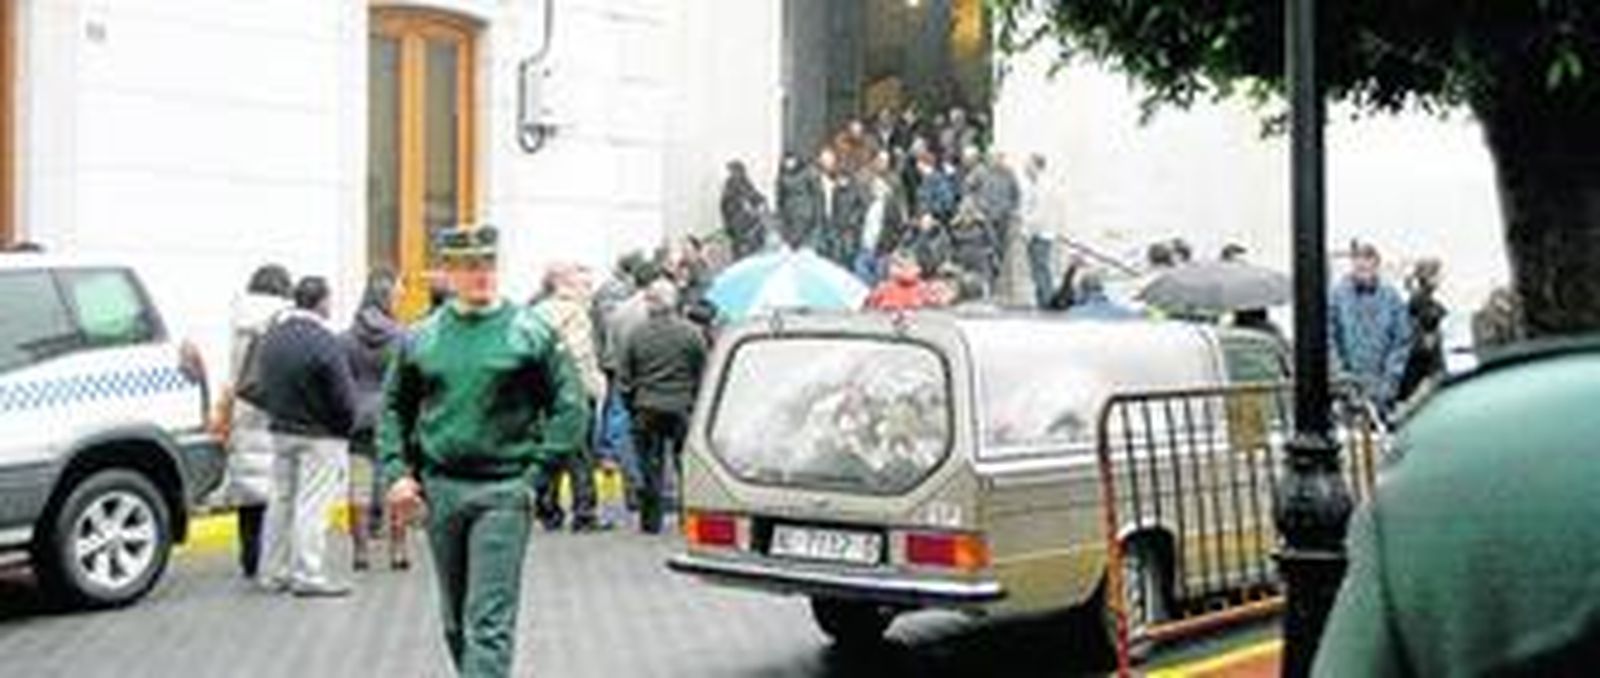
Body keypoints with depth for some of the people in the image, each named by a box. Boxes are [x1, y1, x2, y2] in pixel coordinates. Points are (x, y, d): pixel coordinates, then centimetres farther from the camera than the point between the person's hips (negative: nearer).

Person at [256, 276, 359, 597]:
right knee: (312, 505, -2)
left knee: (281, 500, 14)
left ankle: (274, 572, 21)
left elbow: (264, 389, 12)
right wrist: (345, 427, -1)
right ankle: (308, 575, 1)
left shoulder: (271, 338, 5)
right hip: (320, 437, -7)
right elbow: (344, 398, -17)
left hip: (281, 432, 7)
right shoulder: (324, 343, -20)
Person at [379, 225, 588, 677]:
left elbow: (570, 407, -2)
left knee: (490, 622, -8)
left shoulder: (530, 332, -3)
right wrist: (396, 470, 4)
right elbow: (393, 406, 17)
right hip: (439, 489, 4)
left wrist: (537, 472, -10)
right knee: (455, 619, 15)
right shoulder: (422, 338, 7)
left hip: (502, 491, -4)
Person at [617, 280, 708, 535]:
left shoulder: (636, 335, -2)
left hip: (647, 409, 1)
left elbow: (624, 380, 3)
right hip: (681, 408, -1)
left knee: (650, 466, 7)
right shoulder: (692, 334, -5)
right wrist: (695, 404, 11)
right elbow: (703, 375, -2)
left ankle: (650, 521, 9)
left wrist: (633, 408, 14)